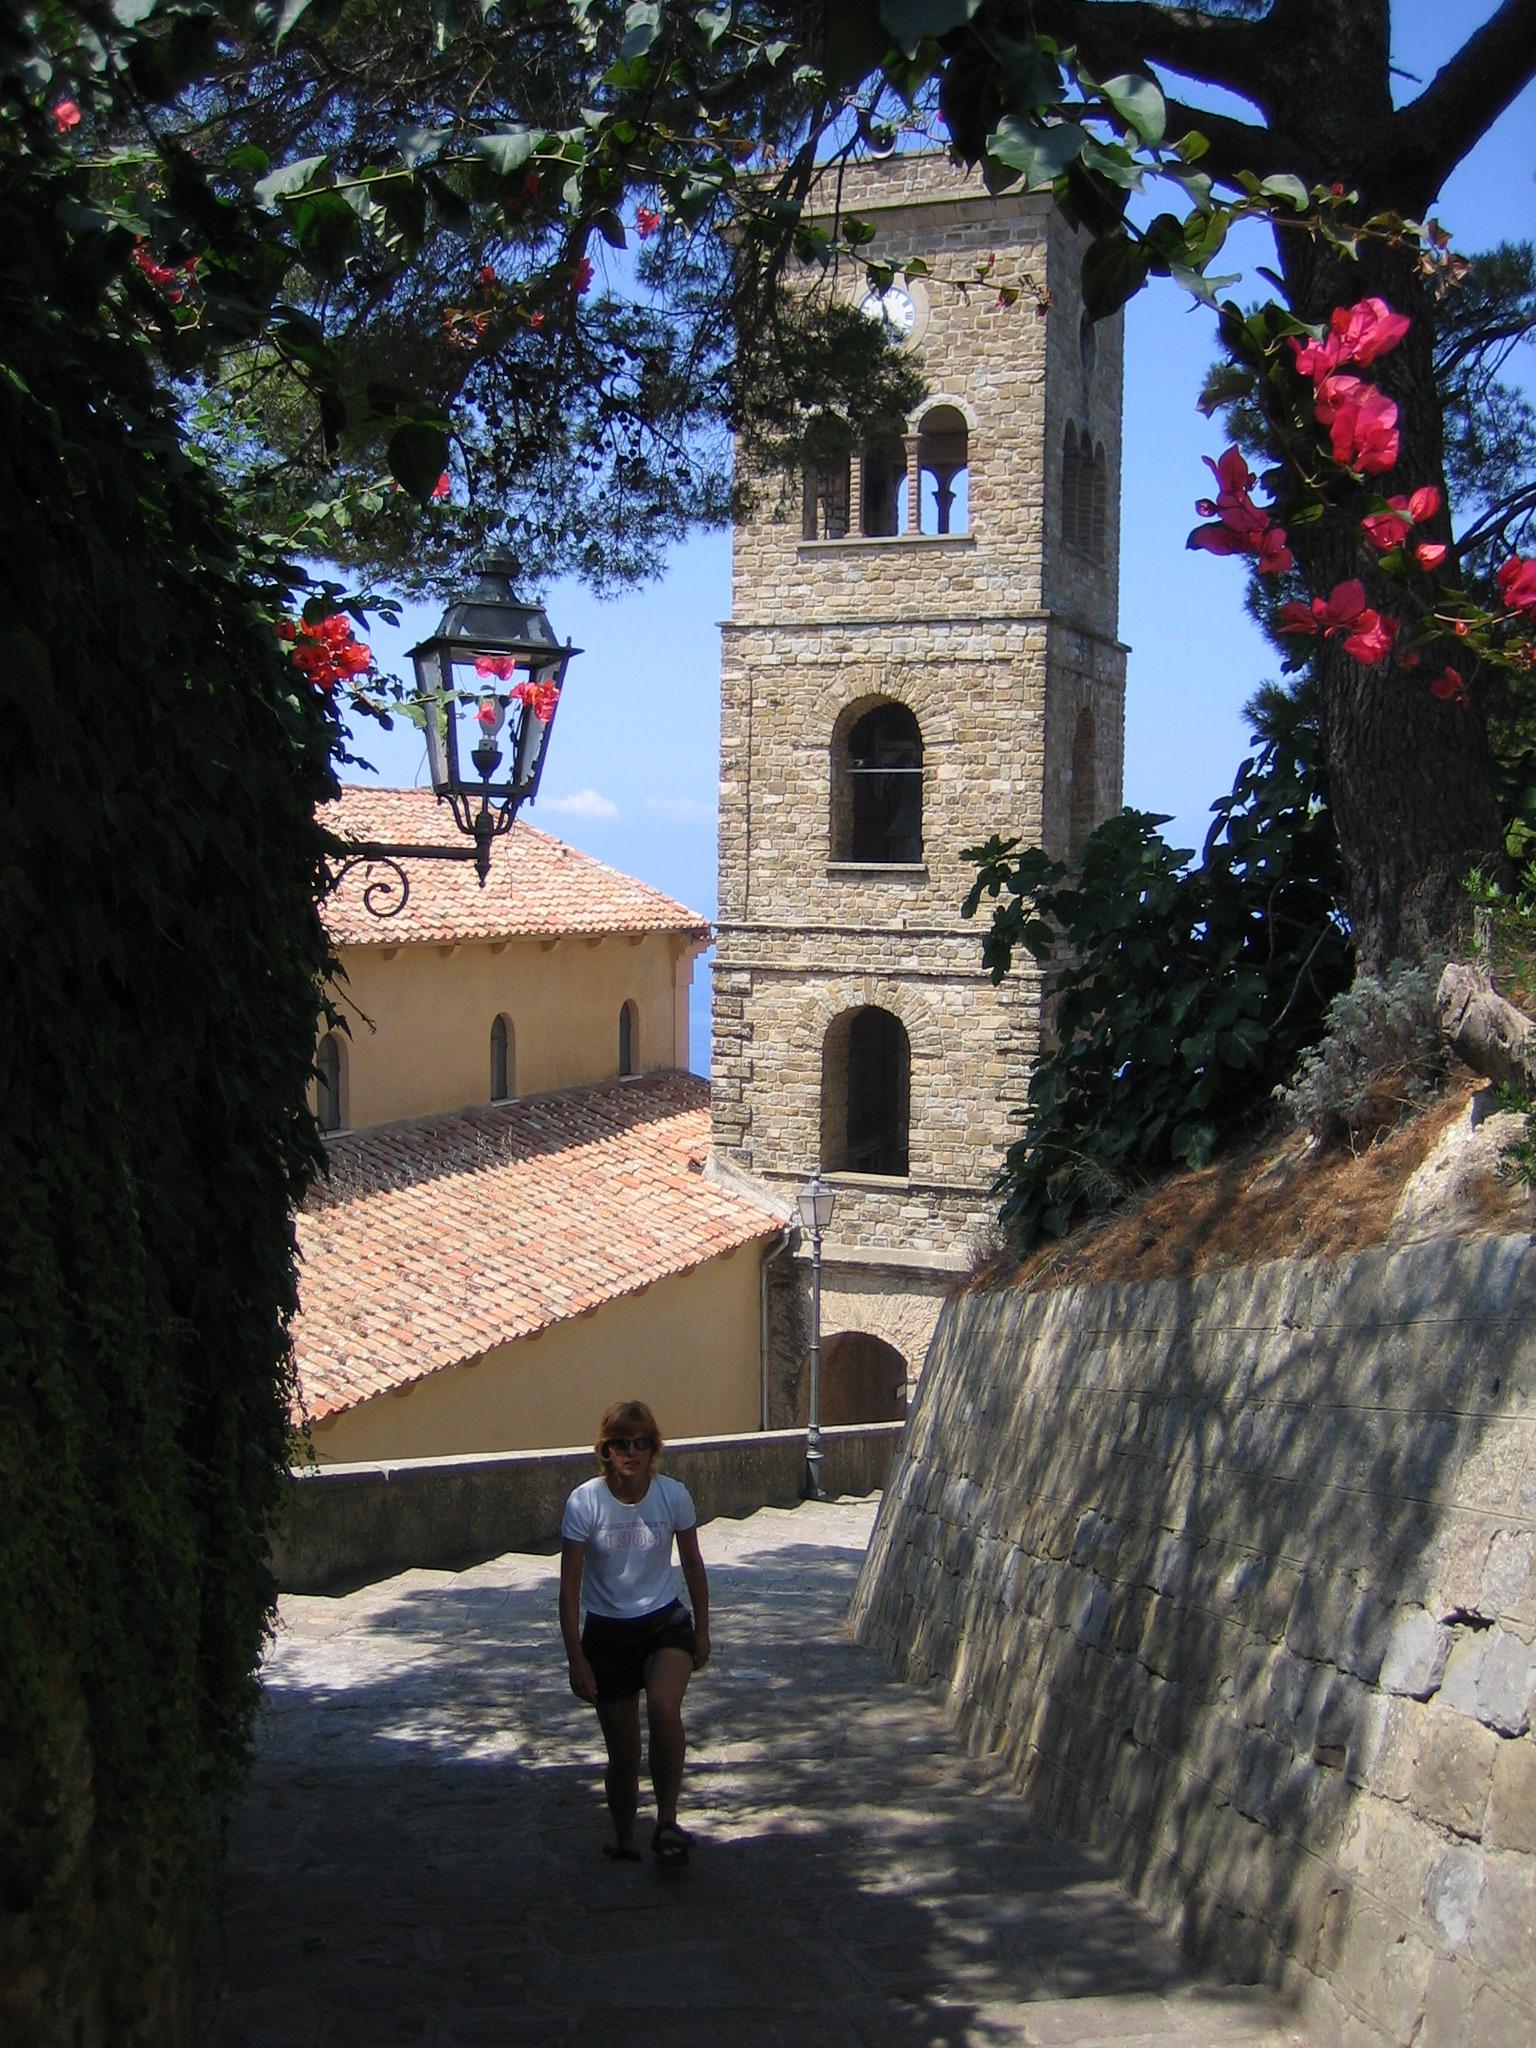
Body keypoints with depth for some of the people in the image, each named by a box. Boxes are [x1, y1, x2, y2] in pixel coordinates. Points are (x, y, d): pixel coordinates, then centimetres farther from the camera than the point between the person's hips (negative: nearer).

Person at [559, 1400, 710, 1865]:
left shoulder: (673, 1495, -8)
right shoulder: (585, 1503, -13)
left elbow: (692, 1565, 7)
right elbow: (569, 1587, -9)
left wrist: (701, 1631, 9)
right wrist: (576, 1658, -11)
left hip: (664, 1623, 0)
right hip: (607, 1633, 0)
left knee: (664, 1706, -29)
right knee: (623, 1752, 5)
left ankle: (667, 1823, -15)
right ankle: (623, 1840, 30)